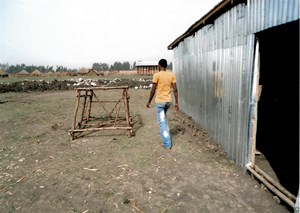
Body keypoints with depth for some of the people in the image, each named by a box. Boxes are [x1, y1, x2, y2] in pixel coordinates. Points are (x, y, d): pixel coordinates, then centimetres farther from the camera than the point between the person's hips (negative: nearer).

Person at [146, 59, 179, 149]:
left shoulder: (156, 75, -10)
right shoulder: (172, 75, 2)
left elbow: (153, 90, -10)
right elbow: (175, 90, 0)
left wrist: (149, 101, 2)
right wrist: (176, 102, 5)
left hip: (160, 101, -5)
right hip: (168, 101, 5)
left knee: (162, 122, 1)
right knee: (164, 118, 29)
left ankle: (167, 143, 4)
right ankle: (166, 136, 36)